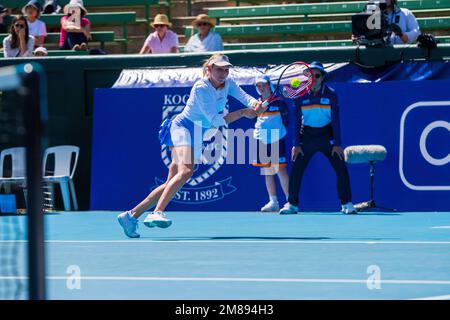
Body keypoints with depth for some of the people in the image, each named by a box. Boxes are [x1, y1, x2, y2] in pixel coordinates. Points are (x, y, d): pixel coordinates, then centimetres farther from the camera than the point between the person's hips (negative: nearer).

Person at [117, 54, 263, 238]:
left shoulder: (227, 84, 4)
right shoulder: (201, 88, -20)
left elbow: (246, 98, -5)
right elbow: (216, 121, -23)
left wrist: (255, 104, -28)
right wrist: (242, 113, -23)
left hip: (196, 136, 8)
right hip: (181, 128, -8)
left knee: (171, 184, 4)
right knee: (186, 171, -33)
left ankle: (131, 216, 9)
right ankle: (157, 213, -42)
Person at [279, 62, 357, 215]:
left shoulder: (331, 94, -6)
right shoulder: (300, 95, -3)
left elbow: (336, 120, -7)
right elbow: (297, 121, -1)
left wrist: (337, 144, -12)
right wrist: (296, 144, -6)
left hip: (327, 135, -1)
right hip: (307, 136, 1)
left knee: (341, 169, -10)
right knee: (295, 170, -5)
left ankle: (347, 204, -1)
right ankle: (292, 204, 7)